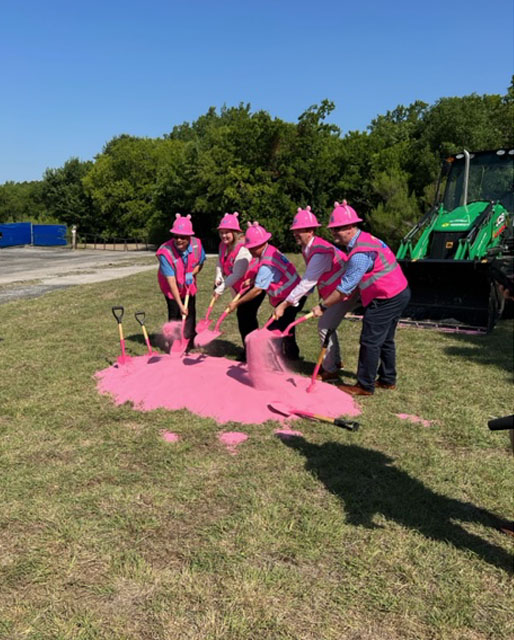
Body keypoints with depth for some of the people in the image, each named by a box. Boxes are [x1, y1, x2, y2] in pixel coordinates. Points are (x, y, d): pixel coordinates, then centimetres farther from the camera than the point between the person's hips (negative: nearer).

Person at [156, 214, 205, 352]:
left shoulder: (197, 244, -20)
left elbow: (200, 263, 3)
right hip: (171, 287, -4)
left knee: (190, 313, 8)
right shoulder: (165, 252, -32)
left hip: (189, 285, 4)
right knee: (175, 314, -6)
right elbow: (171, 281, -32)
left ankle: (191, 343, 25)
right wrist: (180, 305, -33)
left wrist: (192, 274, -19)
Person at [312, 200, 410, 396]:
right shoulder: (363, 239, 9)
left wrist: (323, 306, -15)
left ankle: (365, 386, 8)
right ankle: (387, 380, 32)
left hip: (386, 299, -10)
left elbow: (345, 287, -22)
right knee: (384, 340, 19)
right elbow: (354, 279, 15)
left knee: (370, 342, -3)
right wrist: (351, 295, 6)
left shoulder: (360, 253, -24)